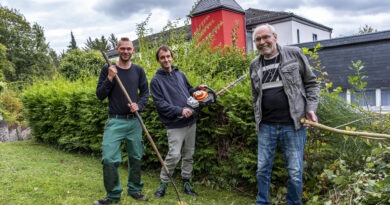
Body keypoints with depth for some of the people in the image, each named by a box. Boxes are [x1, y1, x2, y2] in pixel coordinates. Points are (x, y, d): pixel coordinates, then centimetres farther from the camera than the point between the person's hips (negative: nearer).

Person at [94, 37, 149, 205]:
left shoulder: (138, 70, 4)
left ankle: (135, 190, 29)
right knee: (109, 159, -7)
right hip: (115, 121, -2)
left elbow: (145, 92, 9)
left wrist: (139, 105, -10)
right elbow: (100, 95, -3)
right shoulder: (108, 69, -2)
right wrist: (110, 78, -17)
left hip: (134, 121, 3)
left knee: (136, 157, 11)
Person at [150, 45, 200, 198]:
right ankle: (163, 183, 9)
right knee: (174, 155, -12)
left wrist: (198, 88, 3)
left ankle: (186, 182, 25)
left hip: (191, 121, 6)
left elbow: (189, 90, 24)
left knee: (188, 155, 11)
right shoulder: (156, 80, -4)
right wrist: (180, 110, -20)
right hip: (175, 124, -6)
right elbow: (160, 103, -12)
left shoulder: (180, 74, 14)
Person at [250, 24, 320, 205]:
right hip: (266, 126, 3)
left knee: (295, 172, 5)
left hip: (292, 124, -3)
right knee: (262, 169, 10)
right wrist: (258, 119, 13)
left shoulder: (294, 54, 0)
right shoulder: (255, 65, 10)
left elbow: (311, 83, 4)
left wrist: (310, 108, -6)